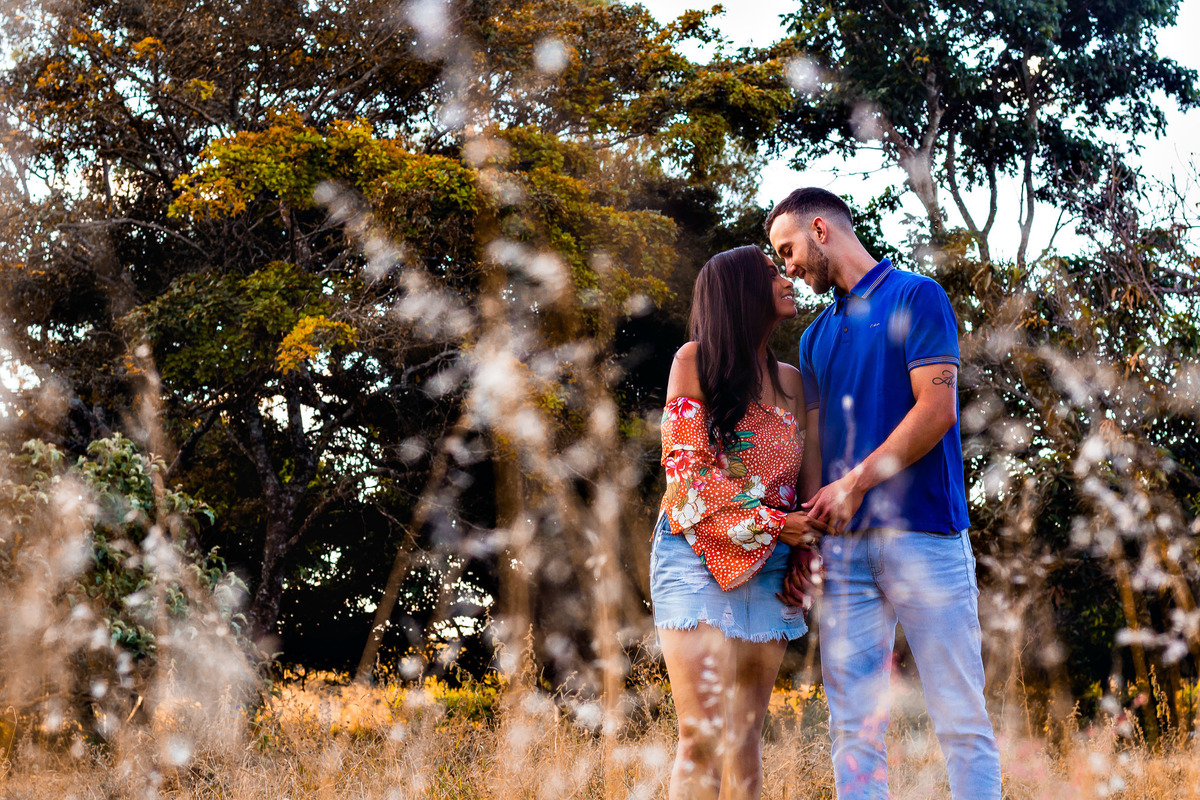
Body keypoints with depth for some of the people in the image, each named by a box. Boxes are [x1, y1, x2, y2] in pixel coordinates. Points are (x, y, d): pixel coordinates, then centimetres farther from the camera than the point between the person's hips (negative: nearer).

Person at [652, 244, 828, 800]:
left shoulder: (790, 381, 15)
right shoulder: (695, 359, 1)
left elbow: (801, 481, 17)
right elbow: (687, 464, -7)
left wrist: (807, 550, 0)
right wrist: (768, 522, -11)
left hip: (768, 567, 5)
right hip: (698, 557, -5)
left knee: (746, 738, 3)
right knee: (702, 737, -13)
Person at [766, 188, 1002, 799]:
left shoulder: (916, 296, 2)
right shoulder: (817, 336, 22)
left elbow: (937, 410, -8)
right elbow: (814, 442, 17)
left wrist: (856, 483, -8)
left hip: (922, 534, -6)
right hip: (845, 542, 6)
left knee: (960, 716, -4)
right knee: (853, 723, 3)